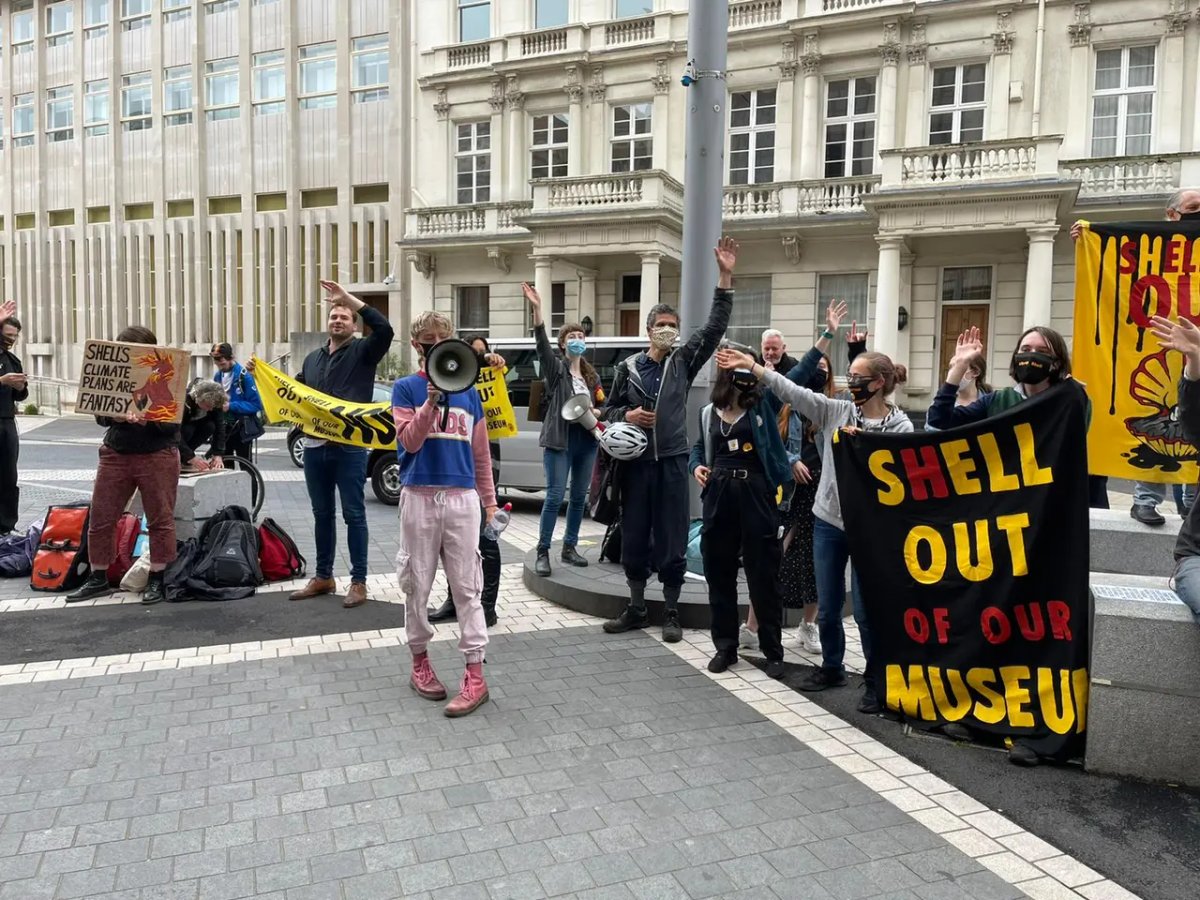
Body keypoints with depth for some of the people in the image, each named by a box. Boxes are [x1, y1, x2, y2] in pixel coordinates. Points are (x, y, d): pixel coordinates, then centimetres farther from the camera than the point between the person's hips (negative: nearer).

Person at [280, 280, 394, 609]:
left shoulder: (363, 351, -1)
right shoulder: (313, 357, 17)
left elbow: (385, 328, -21)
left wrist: (349, 297, -19)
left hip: (349, 448, -6)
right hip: (315, 446, 6)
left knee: (353, 514, 0)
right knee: (322, 514, 13)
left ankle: (358, 582, 7)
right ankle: (323, 577, 25)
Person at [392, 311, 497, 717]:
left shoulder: (469, 390, 10)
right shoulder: (406, 388, 3)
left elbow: (480, 450, 12)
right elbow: (409, 440, -9)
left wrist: (489, 499, 12)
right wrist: (432, 400, -21)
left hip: (462, 497, 1)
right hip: (419, 497, -1)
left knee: (467, 587, 1)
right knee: (417, 584, 9)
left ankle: (475, 675, 5)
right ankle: (420, 661, 26)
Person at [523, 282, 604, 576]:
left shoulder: (592, 374, 15)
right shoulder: (555, 368, -1)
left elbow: (603, 406, 21)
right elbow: (541, 344, -19)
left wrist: (595, 413, -4)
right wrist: (536, 310, -32)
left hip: (586, 440, 6)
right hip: (559, 440, -6)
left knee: (579, 497, 10)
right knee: (555, 497, -7)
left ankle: (569, 548, 22)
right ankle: (543, 553, 1)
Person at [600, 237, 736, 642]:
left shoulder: (684, 361, 4)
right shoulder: (628, 367, 6)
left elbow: (715, 326, -5)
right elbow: (608, 411, 12)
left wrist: (725, 277, -12)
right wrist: (627, 415, -10)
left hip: (672, 461, -1)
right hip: (636, 461, 1)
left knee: (671, 540, 2)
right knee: (634, 538, 7)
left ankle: (671, 613, 14)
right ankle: (636, 608, 21)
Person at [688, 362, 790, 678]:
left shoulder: (763, 404, 2)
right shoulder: (709, 413, 10)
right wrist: (696, 465, 4)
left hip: (756, 494, -3)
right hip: (718, 495, 3)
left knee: (763, 575, 2)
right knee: (719, 574, 8)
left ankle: (773, 651, 15)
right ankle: (725, 646, 22)